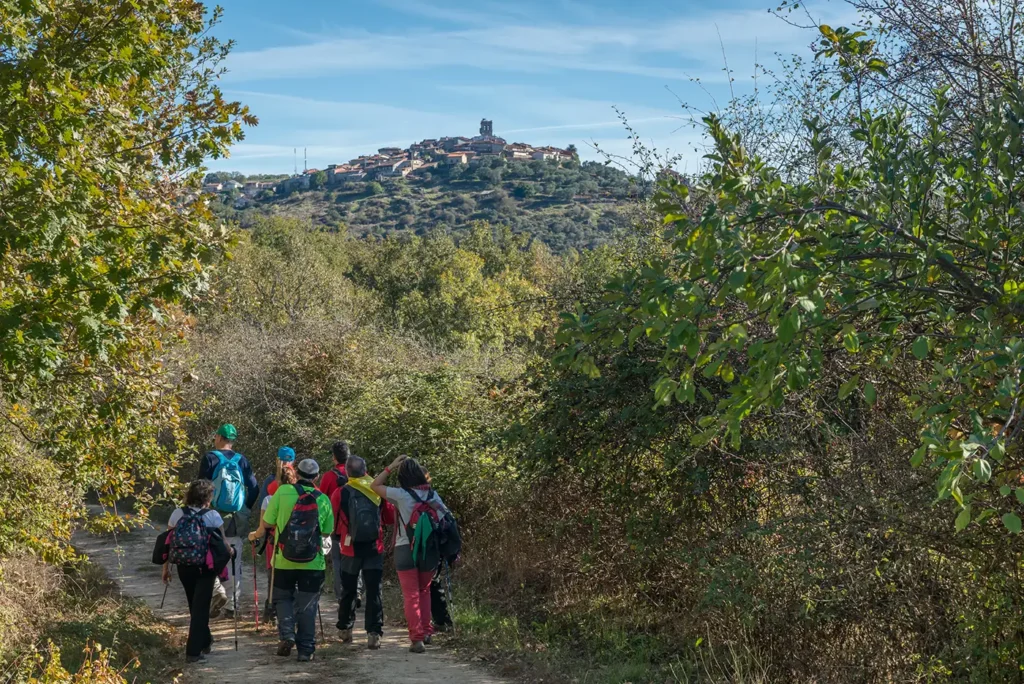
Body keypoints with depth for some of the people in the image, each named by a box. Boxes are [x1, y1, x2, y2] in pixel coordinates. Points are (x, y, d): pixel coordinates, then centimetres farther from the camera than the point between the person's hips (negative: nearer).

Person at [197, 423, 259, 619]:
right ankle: (234, 605, 12)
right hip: (237, 520, 3)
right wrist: (245, 509, 12)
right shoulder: (242, 461, 5)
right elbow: (254, 488, 1)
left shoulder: (210, 458, -5)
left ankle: (218, 591, -11)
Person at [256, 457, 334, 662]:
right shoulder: (323, 499, -2)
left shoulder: (283, 491, -8)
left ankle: (287, 634, -3)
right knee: (307, 605, 9)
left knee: (283, 598, 18)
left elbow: (268, 522, -4)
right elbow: (327, 532, 6)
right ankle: (306, 649, 8)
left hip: (284, 560, -1)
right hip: (313, 562, 1)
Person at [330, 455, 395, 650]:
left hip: (350, 549, -1)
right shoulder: (378, 491, -2)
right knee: (374, 592, 2)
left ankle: (346, 630, 25)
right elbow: (391, 517, 7)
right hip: (375, 548, 1)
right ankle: (374, 634, -4)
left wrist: (338, 537, 15)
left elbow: (332, 522, -4)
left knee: (348, 591, 15)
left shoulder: (340, 493, -9)